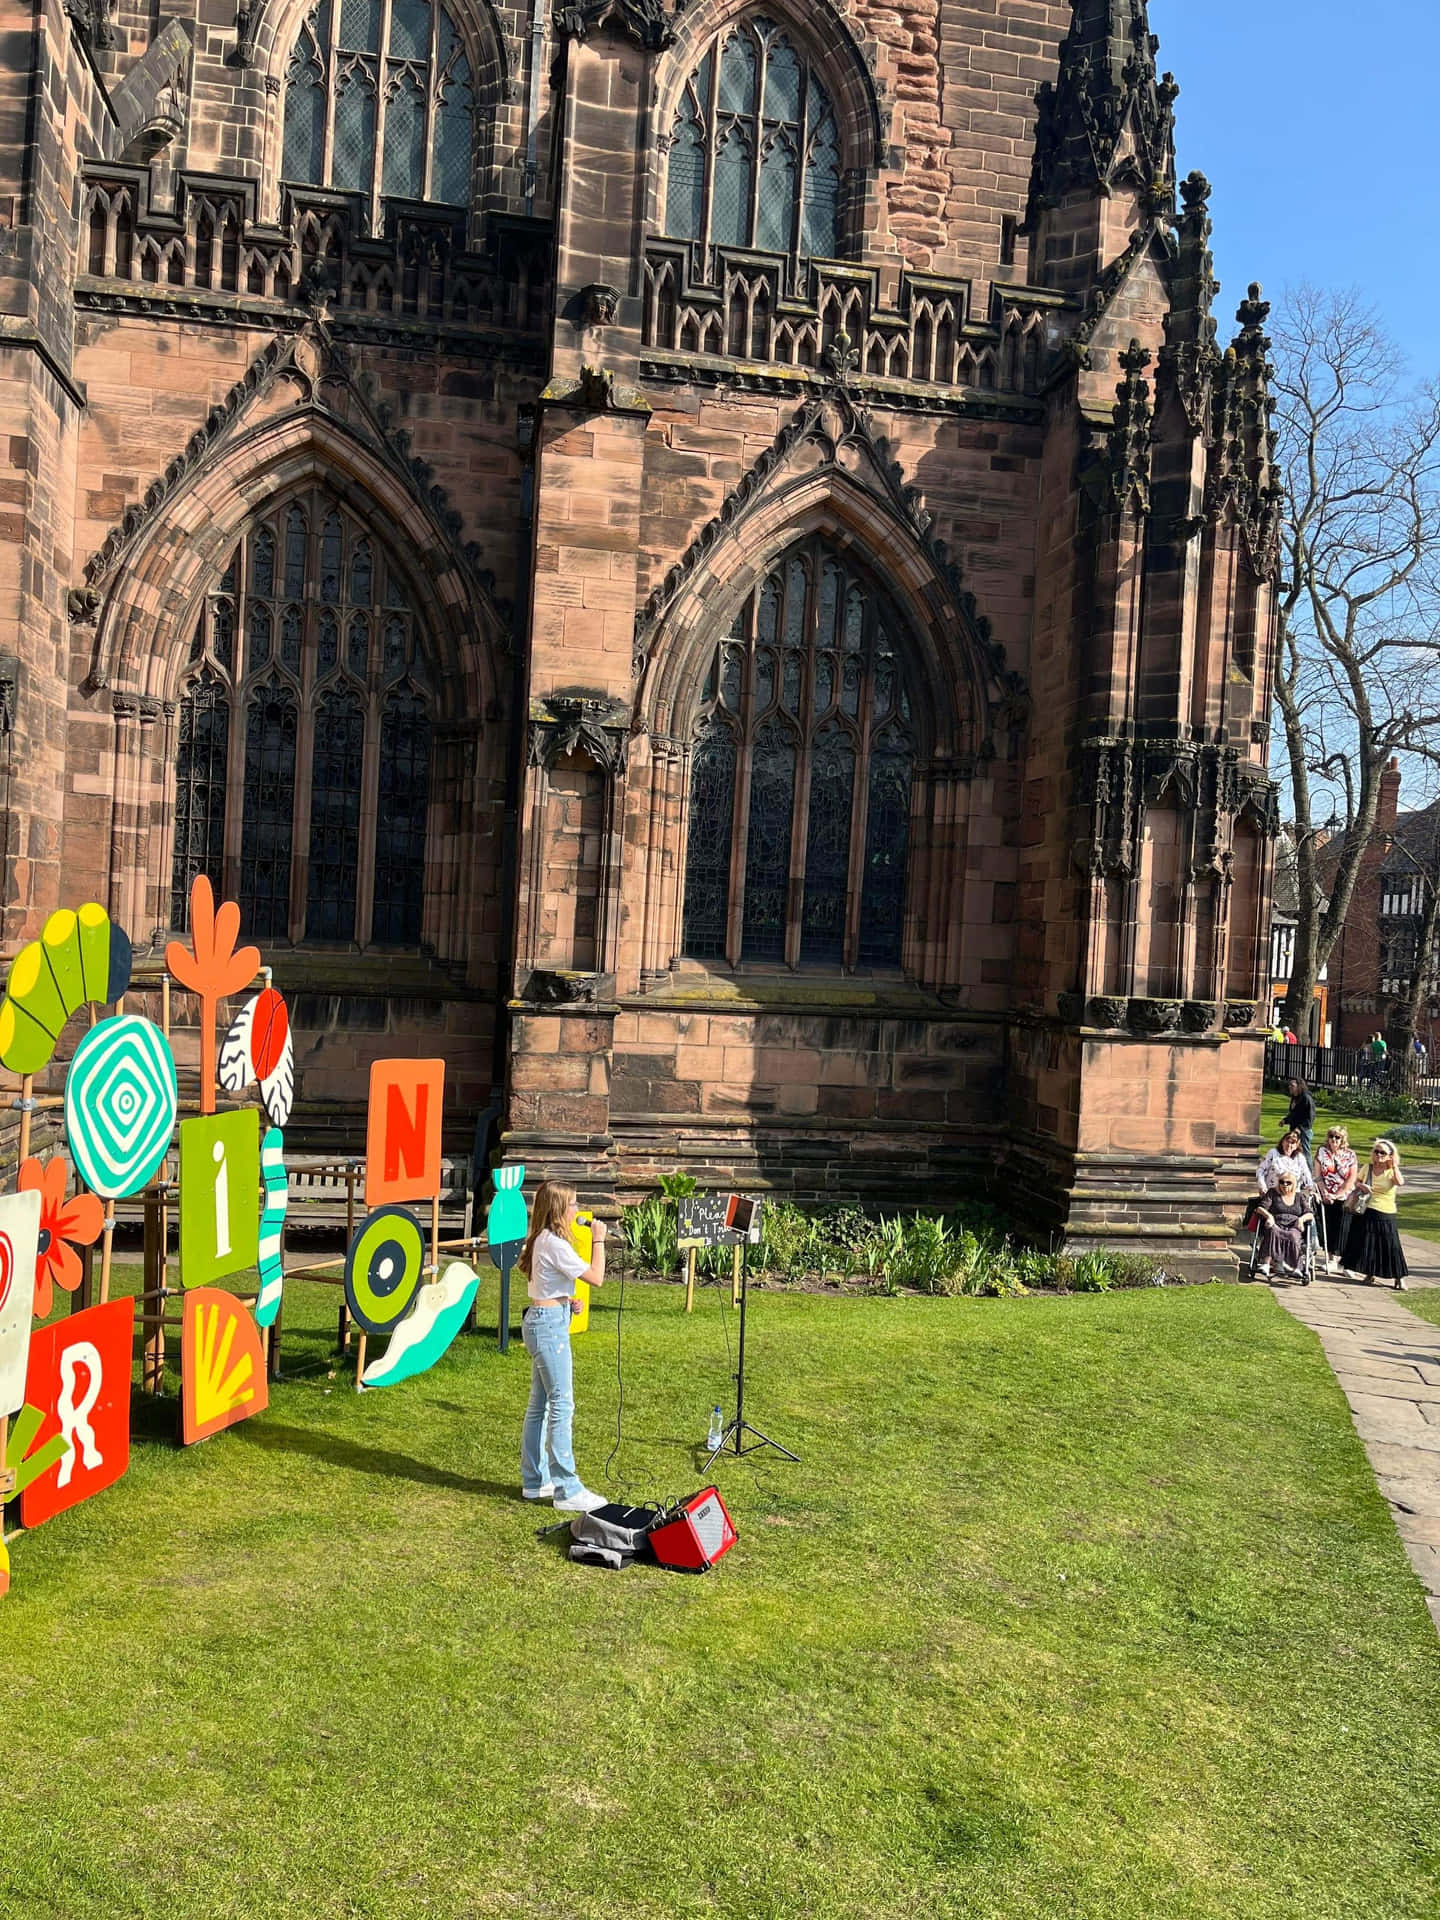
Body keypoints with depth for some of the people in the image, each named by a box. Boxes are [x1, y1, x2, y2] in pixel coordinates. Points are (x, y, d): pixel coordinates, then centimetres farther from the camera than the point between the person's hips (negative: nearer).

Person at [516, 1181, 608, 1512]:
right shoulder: (554, 1243, -18)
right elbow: (596, 1277, -18)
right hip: (550, 1324, -10)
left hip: (541, 1321, 10)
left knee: (539, 1404, 15)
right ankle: (567, 1491, -3)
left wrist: (567, 1300, 7)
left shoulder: (541, 1240, 11)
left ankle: (535, 1481, 23)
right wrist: (599, 1240, -8)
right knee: (562, 1405, -7)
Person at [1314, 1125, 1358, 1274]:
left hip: (1344, 1198, -2)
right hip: (1326, 1198, 2)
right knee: (1327, 1227, 1)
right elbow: (1318, 1176, 3)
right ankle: (1329, 1256, 7)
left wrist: (1336, 1195, -10)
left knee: (1341, 1228, -7)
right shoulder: (1322, 1152, 4)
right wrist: (1324, 1193, -9)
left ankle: (1335, 1258, -6)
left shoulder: (1350, 1154, -1)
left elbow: (1352, 1178, -5)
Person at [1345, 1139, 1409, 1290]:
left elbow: (1400, 1182, -25)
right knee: (1367, 1244, 7)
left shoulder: (1392, 1172, -4)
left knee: (1391, 1246, -4)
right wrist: (1361, 1185, -5)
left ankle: (1399, 1279, 6)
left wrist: (1394, 1165, -18)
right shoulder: (1367, 1168, 6)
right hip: (1366, 1213, 3)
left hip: (1386, 1216, -3)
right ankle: (1370, 1275, 23)